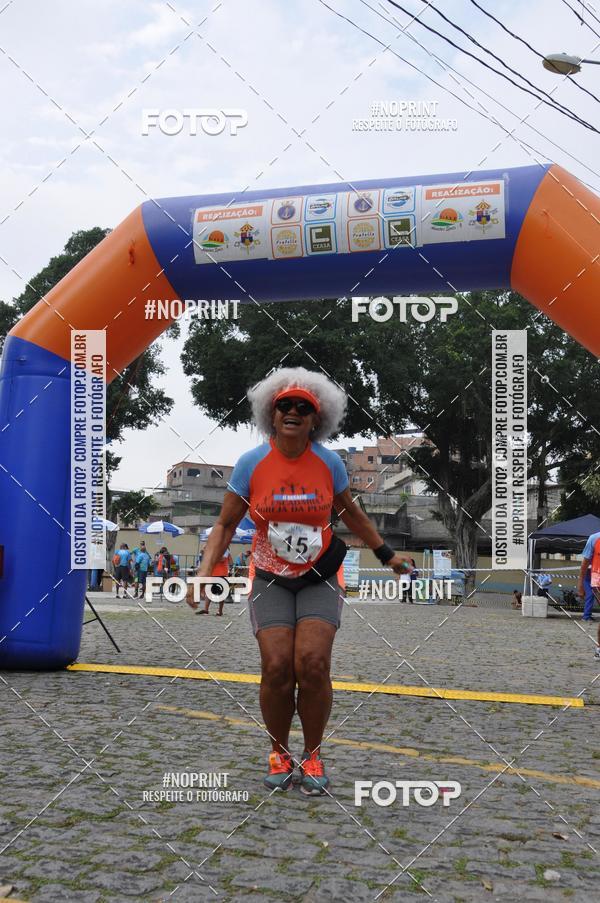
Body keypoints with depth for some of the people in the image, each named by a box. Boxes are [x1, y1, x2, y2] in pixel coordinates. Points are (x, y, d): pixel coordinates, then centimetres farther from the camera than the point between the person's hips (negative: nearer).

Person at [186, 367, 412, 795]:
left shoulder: (329, 462, -4)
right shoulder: (252, 463, -7)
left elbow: (351, 512, 13)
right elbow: (226, 524, -1)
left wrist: (387, 555, 17)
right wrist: (205, 572, -15)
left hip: (320, 576, 0)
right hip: (270, 578, 0)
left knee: (313, 664, -16)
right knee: (276, 668, -13)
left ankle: (313, 755, 7)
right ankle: (279, 754, 13)